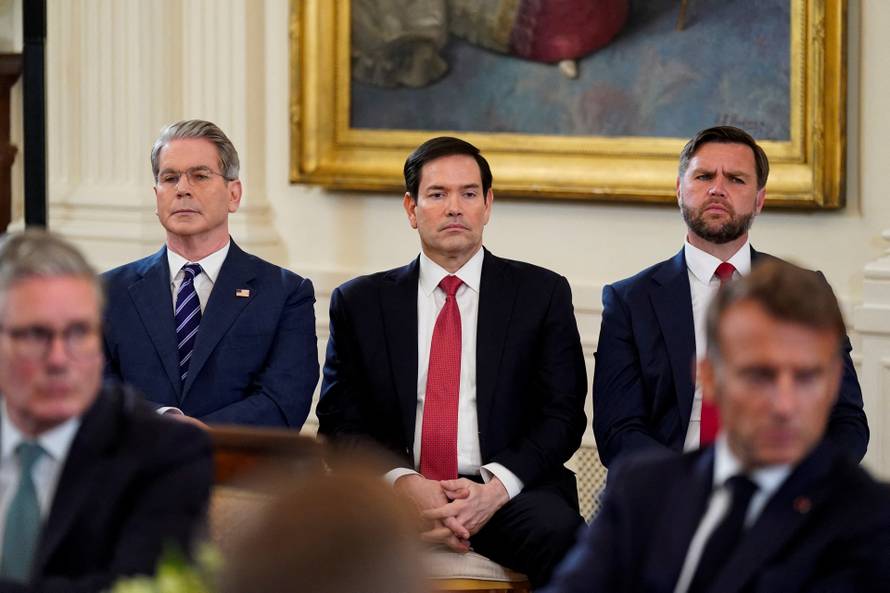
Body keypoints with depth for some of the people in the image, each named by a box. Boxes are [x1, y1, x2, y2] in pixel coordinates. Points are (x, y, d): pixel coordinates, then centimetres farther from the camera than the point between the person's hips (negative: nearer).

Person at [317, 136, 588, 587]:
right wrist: (403, 483, -12)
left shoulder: (541, 293, 10)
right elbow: (341, 423, 7)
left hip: (509, 494, 0)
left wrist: (495, 489, -13)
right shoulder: (360, 302, 13)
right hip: (398, 494, 0)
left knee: (558, 532, -35)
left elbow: (563, 415, 4)